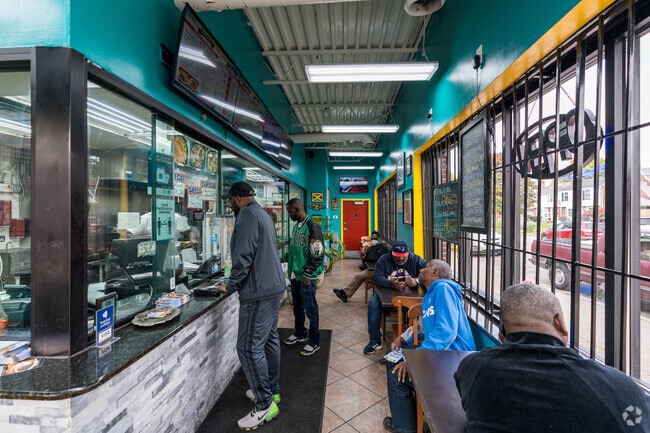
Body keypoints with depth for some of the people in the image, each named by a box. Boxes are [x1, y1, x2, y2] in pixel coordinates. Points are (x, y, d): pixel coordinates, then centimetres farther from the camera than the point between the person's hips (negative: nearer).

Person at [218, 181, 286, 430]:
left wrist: (231, 286, -7)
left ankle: (265, 405, 11)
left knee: (249, 347, -1)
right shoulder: (261, 213, 15)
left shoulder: (246, 215, -15)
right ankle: (271, 391, 32)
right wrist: (237, 282, 24)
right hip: (273, 286, 10)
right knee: (269, 339, 18)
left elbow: (244, 257, -21)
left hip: (259, 291, -10)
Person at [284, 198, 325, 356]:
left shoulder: (312, 227, -16)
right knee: (297, 307, 20)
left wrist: (307, 275, -17)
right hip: (295, 275, 8)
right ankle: (300, 334, 38)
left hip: (306, 277, -8)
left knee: (310, 309, 4)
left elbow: (317, 255, -18)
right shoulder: (296, 226, 10)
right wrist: (291, 270, 15)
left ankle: (314, 342, 20)